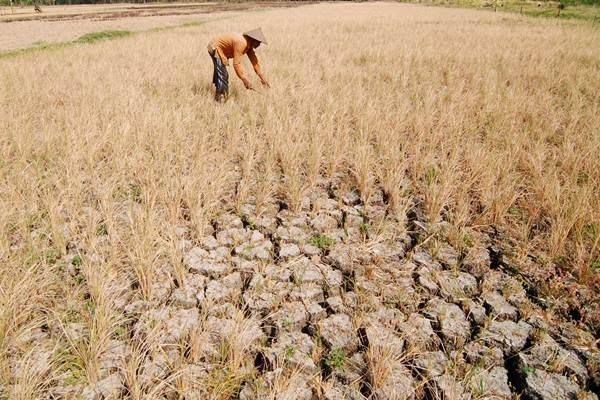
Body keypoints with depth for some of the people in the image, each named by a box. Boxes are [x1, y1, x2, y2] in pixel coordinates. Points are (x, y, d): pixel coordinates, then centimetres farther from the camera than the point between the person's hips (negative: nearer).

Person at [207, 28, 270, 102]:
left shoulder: (249, 44, -3)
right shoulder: (241, 43, -32)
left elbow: (254, 61, 1)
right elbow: (236, 64, -35)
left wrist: (262, 78, -2)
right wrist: (245, 80, -36)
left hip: (220, 50, 10)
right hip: (215, 48, -10)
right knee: (222, 75, -15)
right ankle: (221, 99, -10)